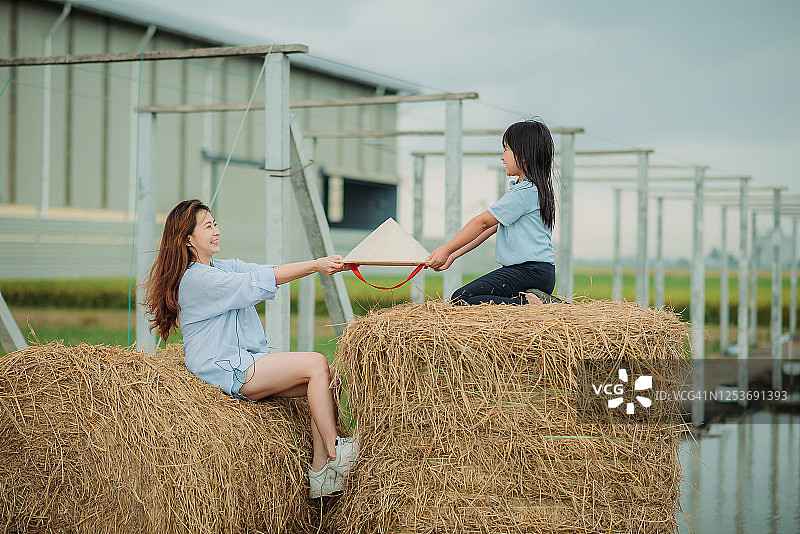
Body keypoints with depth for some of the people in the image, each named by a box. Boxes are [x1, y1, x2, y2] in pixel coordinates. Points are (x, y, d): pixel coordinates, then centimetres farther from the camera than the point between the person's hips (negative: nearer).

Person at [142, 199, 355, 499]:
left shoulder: (226, 268, 19)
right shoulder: (195, 279, -11)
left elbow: (266, 272, 5)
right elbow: (259, 282, -19)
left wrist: (324, 264, -11)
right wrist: (314, 266, -19)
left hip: (251, 361, 9)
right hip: (226, 369, -9)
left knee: (327, 379, -7)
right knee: (317, 365, -17)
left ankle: (320, 474, -10)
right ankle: (334, 451, -13)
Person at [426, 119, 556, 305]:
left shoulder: (525, 192, -12)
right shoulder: (533, 188, 21)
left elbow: (482, 222, -10)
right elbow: (491, 227, 19)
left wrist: (446, 250, -4)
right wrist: (453, 255, 15)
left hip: (531, 271, -10)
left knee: (460, 299, -19)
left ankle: (528, 302, -22)